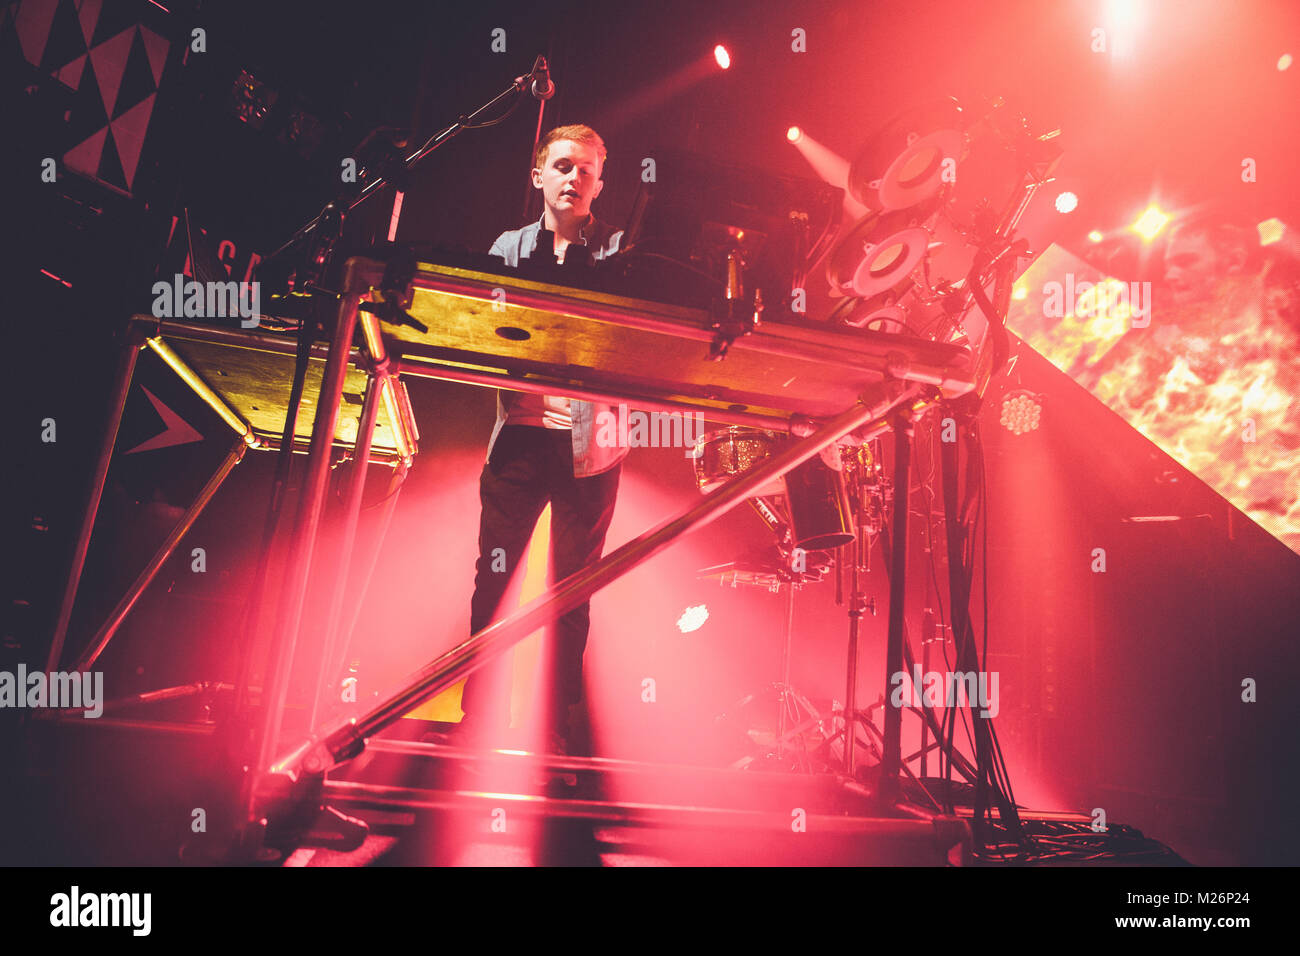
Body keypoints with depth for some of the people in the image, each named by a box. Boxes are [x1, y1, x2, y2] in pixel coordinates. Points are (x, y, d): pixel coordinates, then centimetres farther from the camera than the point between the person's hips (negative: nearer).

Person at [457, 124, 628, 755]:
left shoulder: (618, 252, 5)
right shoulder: (510, 247, 13)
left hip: (590, 445, -2)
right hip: (520, 437, 2)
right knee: (492, 581, 4)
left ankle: (557, 734, 18)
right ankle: (480, 722, 20)